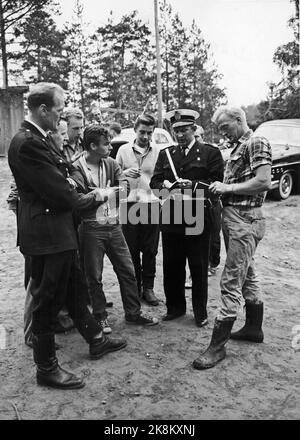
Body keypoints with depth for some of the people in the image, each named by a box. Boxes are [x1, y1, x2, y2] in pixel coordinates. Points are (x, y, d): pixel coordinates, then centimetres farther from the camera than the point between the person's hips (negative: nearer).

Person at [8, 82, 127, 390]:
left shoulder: (37, 139, 10)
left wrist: (85, 195, 0)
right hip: (46, 234, -10)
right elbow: (59, 194, -23)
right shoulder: (27, 143, -21)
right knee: (46, 300, 5)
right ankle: (46, 368, 23)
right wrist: (90, 199, -5)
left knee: (73, 288, 21)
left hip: (57, 232, 10)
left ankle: (95, 340, 40)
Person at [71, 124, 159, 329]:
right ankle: (100, 316, 26)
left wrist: (100, 193, -19)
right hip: (92, 229, -5)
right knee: (94, 277, 8)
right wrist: (108, 192, -12)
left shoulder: (111, 163, 5)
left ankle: (133, 313, 26)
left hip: (114, 226, 5)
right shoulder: (78, 168, -11)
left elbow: (123, 189, -5)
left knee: (128, 271, 10)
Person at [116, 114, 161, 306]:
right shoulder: (123, 150, 8)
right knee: (131, 249, 6)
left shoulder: (159, 151, 5)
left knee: (150, 249, 5)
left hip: (151, 204, -1)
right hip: (129, 204, 1)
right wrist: (125, 173, -8)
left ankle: (148, 287, 18)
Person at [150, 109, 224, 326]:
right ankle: (175, 307, 29)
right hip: (171, 218, 4)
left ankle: (200, 311, 23)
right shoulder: (165, 154, 13)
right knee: (171, 266, 11)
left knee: (198, 268, 6)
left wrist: (193, 186, -20)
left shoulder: (210, 153, 1)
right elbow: (154, 182, 8)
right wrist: (166, 186, -13)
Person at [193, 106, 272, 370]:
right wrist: (221, 188, 3)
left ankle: (218, 345, -2)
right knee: (247, 275, 18)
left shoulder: (257, 144, -10)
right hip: (233, 217, 10)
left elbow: (264, 182, -21)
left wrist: (228, 187, -16)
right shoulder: (239, 148, 17)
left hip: (245, 221, -10)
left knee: (231, 282, -8)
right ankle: (254, 328, 33)